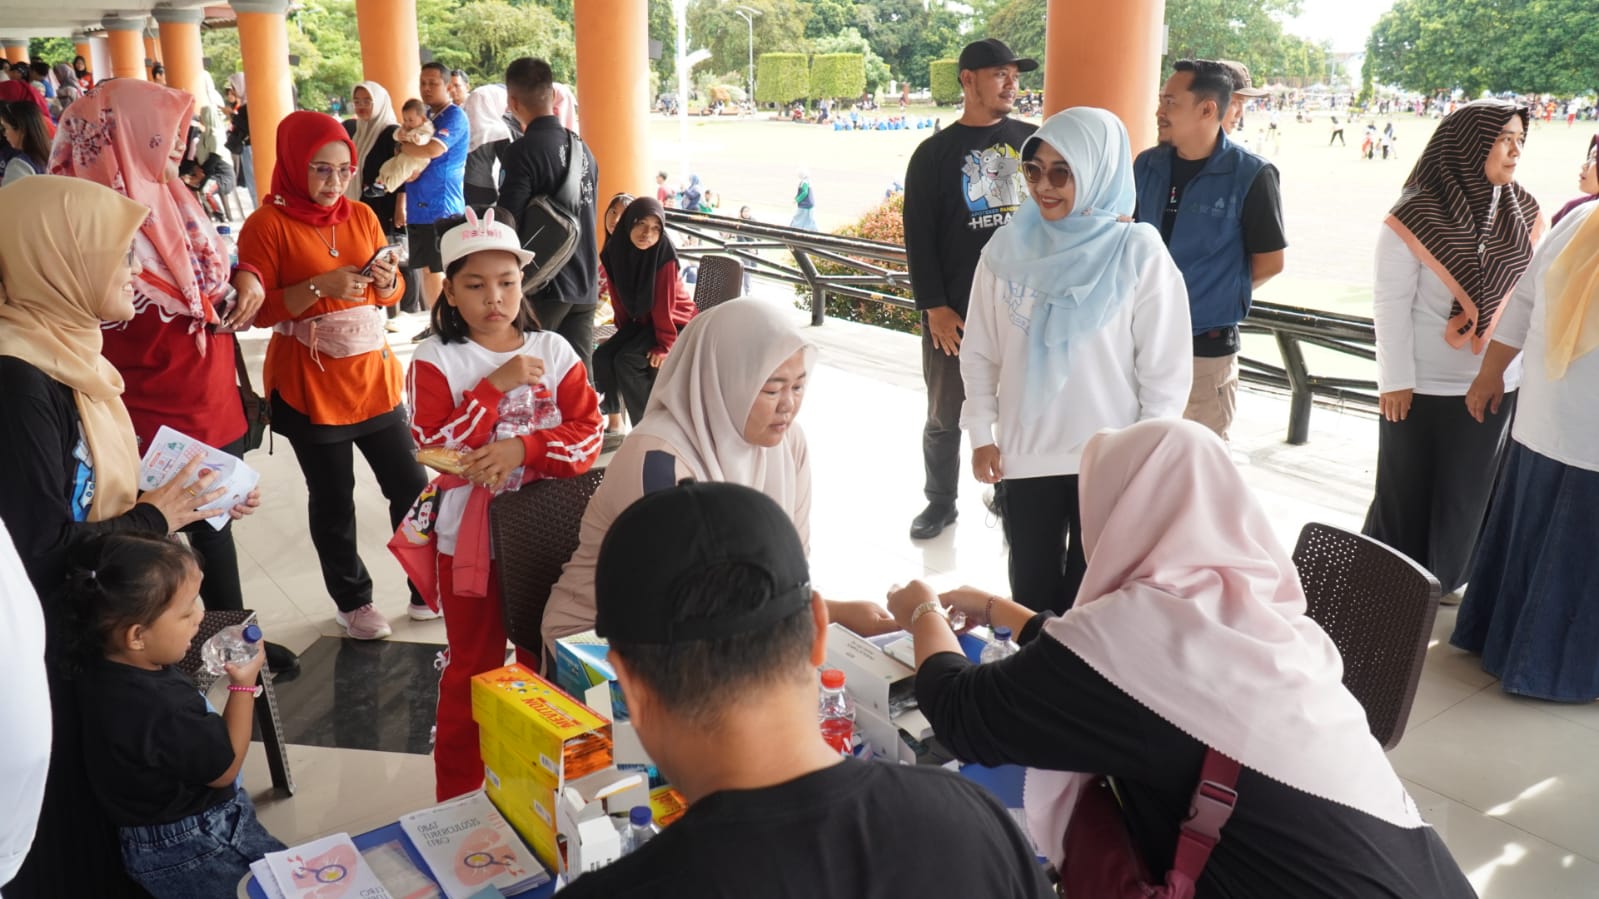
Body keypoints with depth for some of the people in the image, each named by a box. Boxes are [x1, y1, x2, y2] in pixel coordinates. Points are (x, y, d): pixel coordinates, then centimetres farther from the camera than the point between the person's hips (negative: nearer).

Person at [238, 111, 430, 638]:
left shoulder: (362, 216, 8)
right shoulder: (267, 224, -8)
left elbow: (391, 294, 14)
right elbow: (257, 309, -12)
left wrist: (386, 280, -9)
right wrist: (320, 287, -24)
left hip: (373, 377, 4)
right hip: (308, 387, -4)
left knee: (411, 485, 6)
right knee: (333, 500, 7)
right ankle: (353, 601, 23)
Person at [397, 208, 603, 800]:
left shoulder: (552, 350, 0)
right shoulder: (435, 359, -6)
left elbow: (588, 435, -7)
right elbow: (433, 451, -17)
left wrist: (522, 447, -23)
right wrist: (497, 386, -21)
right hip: (469, 536, -2)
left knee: (547, 663, 16)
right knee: (473, 669, 10)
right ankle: (459, 796, 27)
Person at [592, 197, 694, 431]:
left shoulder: (664, 253, -25)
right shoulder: (614, 250, -9)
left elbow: (664, 302, -21)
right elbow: (618, 297, 3)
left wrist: (664, 345, -17)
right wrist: (624, 331, 9)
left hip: (675, 322, -6)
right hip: (641, 320, 6)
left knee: (627, 361, -23)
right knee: (602, 356, -11)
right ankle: (614, 420, 5)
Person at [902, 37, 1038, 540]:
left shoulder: (1033, 141, 7)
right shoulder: (935, 154, -1)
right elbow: (919, 238, -4)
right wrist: (934, 307, -10)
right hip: (957, 310, -2)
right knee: (945, 417, 8)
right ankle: (940, 502, 24)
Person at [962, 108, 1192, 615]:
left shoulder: (1140, 256, -10)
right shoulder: (1010, 247, -2)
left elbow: (1166, 371, -7)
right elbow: (979, 351, 5)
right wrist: (981, 433, 3)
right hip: (1024, 457, 3)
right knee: (1032, 594, 15)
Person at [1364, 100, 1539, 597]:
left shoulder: (1522, 212, 4)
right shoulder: (1416, 215, -12)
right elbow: (1390, 302, -12)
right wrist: (1395, 379, -12)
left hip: (1495, 384, 5)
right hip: (1424, 386, -5)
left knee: (1468, 494, 14)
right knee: (1405, 492, 8)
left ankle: (1442, 584, 30)